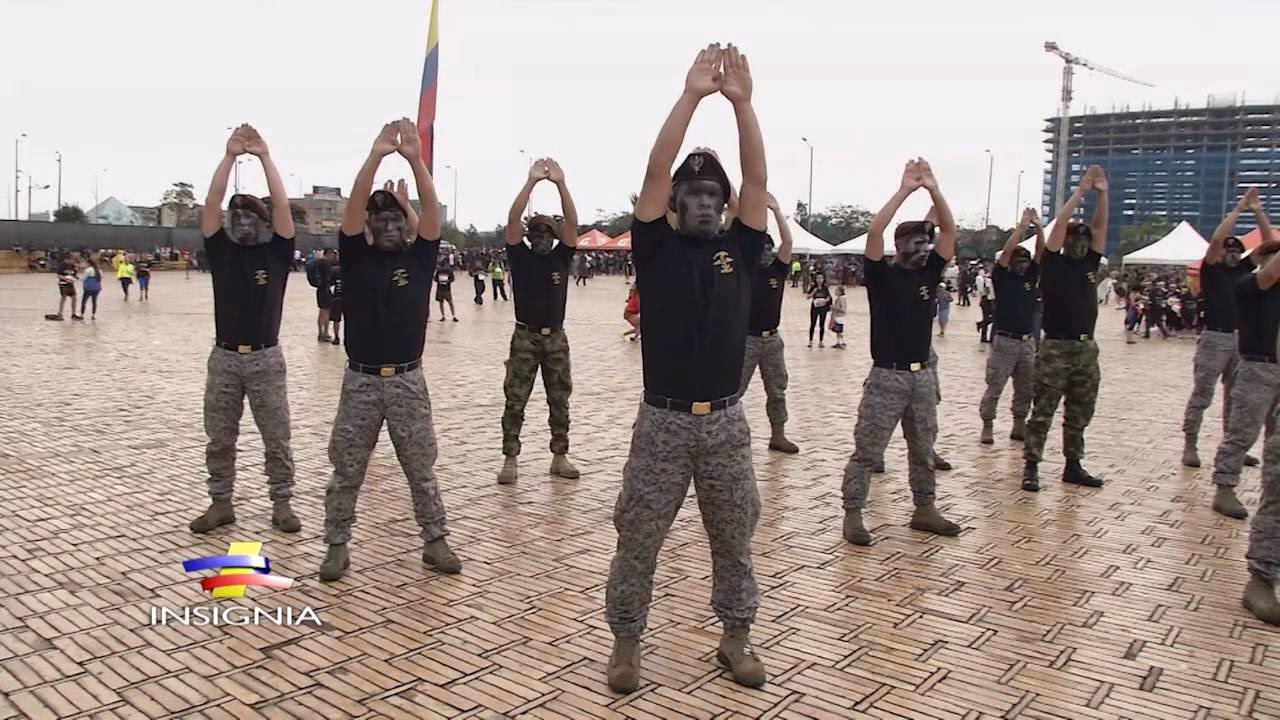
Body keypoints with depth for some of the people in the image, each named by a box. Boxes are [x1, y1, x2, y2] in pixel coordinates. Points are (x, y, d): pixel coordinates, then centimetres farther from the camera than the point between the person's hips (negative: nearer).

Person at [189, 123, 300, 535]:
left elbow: (282, 207, -11)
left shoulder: (276, 253, 1)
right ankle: (220, 503, 21)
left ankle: (281, 503, 14)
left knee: (277, 438, 4)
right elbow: (211, 205, -6)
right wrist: (230, 155, -12)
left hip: (266, 358, -2)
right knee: (219, 438, 9)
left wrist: (264, 157, -13)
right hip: (224, 357, 2)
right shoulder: (221, 251, 5)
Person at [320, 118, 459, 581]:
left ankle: (435, 542, 19)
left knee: (422, 469, 9)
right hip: (360, 381, 0)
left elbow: (433, 213, -11)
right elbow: (352, 209, -14)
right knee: (346, 471, 9)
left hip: (409, 381, 0)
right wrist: (376, 156, -22)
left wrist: (415, 160, -21)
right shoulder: (355, 258, 1)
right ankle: (337, 546, 21)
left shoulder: (419, 259, 2)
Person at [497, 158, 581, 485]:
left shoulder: (561, 256, 4)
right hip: (525, 337, -2)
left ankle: (560, 457, 17)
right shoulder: (520, 256, 0)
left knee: (559, 401, 7)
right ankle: (510, 459, 4)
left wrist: (560, 184, -18)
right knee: (515, 401, -1)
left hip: (556, 337, 2)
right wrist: (531, 181, -19)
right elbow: (513, 220, -13)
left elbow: (572, 223, -9)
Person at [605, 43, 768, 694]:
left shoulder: (738, 249, 7)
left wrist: (741, 102, -10)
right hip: (663, 420, -2)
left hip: (726, 420, 3)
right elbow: (655, 172, -10)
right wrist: (692, 95, -14)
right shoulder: (657, 248, 1)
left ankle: (735, 637, 31)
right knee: (638, 539, 7)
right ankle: (625, 640, 24)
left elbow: (758, 180, -3)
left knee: (734, 539, 14)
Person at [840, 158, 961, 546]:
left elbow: (950, 230, 2)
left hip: (923, 376, 6)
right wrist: (904, 190, -17)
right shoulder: (881, 275, -5)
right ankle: (852, 515, 3)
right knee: (867, 451, -3)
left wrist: (934, 189, -8)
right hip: (886, 376, -6)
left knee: (923, 450, 16)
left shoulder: (929, 273, 8)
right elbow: (873, 232, -20)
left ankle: (924, 510, 28)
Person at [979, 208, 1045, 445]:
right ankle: (987, 427, 2)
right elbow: (1006, 251, -14)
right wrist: (1022, 226, -12)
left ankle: (1019, 426, 19)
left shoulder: (1031, 277, 11)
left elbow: (1041, 252, 2)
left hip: (1028, 342, 6)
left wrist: (1038, 226, -8)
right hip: (1004, 341, -5)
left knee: (1025, 389, 10)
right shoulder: (1002, 278, -2)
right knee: (994, 387, -3)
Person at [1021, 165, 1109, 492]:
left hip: (1086, 348, 6)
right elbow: (1059, 225, -9)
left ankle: (1073, 466, 21)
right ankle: (1031, 467, 2)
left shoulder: (1089, 264, 12)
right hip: (1056, 348, -6)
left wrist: (1101, 194, -4)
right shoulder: (1053, 264, -1)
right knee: (1042, 412, -2)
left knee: (1079, 414, 12)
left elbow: (1100, 227, 6)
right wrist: (1081, 191, -7)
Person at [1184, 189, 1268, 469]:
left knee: (1236, 398, 11)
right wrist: (1238, 209, -14)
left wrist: (1258, 212, -2)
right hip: (1214, 339, -6)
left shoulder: (1243, 269, 10)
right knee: (1201, 396, -3)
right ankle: (1190, 446, 0)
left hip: (1241, 340, 6)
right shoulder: (1211, 270, -4)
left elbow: (1268, 243, 8)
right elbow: (1216, 239, -19)